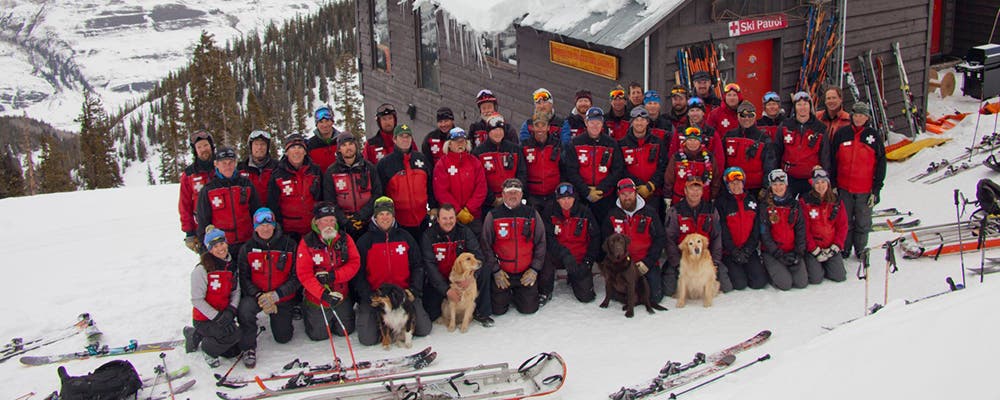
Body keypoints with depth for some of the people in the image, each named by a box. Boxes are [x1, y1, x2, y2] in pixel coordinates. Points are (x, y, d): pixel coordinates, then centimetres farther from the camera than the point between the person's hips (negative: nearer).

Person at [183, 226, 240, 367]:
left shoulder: (232, 266, 4)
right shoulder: (202, 270, -17)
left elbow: (236, 292, 3)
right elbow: (197, 300, -18)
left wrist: (230, 311, -15)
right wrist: (216, 317, -23)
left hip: (224, 315, 7)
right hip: (204, 319, -7)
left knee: (234, 351, 8)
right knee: (232, 335, -29)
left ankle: (197, 334, 26)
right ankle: (208, 348, 3)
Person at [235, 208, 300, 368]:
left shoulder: (289, 246, -9)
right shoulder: (247, 249, -5)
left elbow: (297, 278, -9)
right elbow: (243, 278, -6)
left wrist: (276, 295, -20)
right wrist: (259, 296, -23)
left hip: (282, 299, 0)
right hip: (256, 295, 0)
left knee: (283, 338, 4)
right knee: (244, 309, -33)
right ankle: (248, 348, -10)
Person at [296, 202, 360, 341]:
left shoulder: (345, 239, -5)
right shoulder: (307, 243, -15)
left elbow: (355, 263, -11)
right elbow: (304, 274, -20)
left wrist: (333, 276, -26)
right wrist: (323, 294, -29)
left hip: (342, 296, 3)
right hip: (316, 298, -2)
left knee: (345, 331, 15)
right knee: (318, 335, 8)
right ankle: (306, 311, 36)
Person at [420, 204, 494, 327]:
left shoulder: (465, 232, -7)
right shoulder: (428, 236, -13)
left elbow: (478, 255, -16)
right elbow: (430, 266, -18)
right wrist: (446, 290, -27)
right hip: (438, 280, -1)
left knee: (484, 271, -24)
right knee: (430, 315, -17)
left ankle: (481, 313, -9)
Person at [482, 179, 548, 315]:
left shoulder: (532, 214, 1)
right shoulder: (493, 216, -4)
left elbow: (541, 243, 3)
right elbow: (486, 246, -3)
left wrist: (535, 269, -4)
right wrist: (495, 270, -8)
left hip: (527, 274, 1)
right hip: (501, 274, -1)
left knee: (528, 308, -1)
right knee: (498, 310, -2)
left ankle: (517, 295, 31)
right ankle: (506, 295, 31)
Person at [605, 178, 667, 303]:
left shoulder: (650, 213, -3)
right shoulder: (612, 216, 1)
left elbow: (660, 239, -3)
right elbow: (606, 241, 5)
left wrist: (648, 262, -11)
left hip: (648, 263, -1)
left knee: (655, 297, -8)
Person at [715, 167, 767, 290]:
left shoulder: (752, 200, 11)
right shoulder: (721, 202, -2)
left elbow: (756, 228, 5)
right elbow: (722, 231, -7)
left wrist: (747, 250, -7)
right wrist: (735, 252, -14)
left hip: (749, 251, 3)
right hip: (728, 252, -3)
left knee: (759, 282, -12)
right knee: (740, 283, -17)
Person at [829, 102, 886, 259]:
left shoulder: (874, 136, 0)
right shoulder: (842, 134, 1)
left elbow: (880, 164, 3)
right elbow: (832, 160, 5)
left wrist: (876, 190, -1)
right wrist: (833, 184, 2)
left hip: (865, 189, -1)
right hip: (844, 187, 1)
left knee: (863, 222, 8)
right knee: (845, 221, 10)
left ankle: (861, 250, 22)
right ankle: (844, 248, 22)